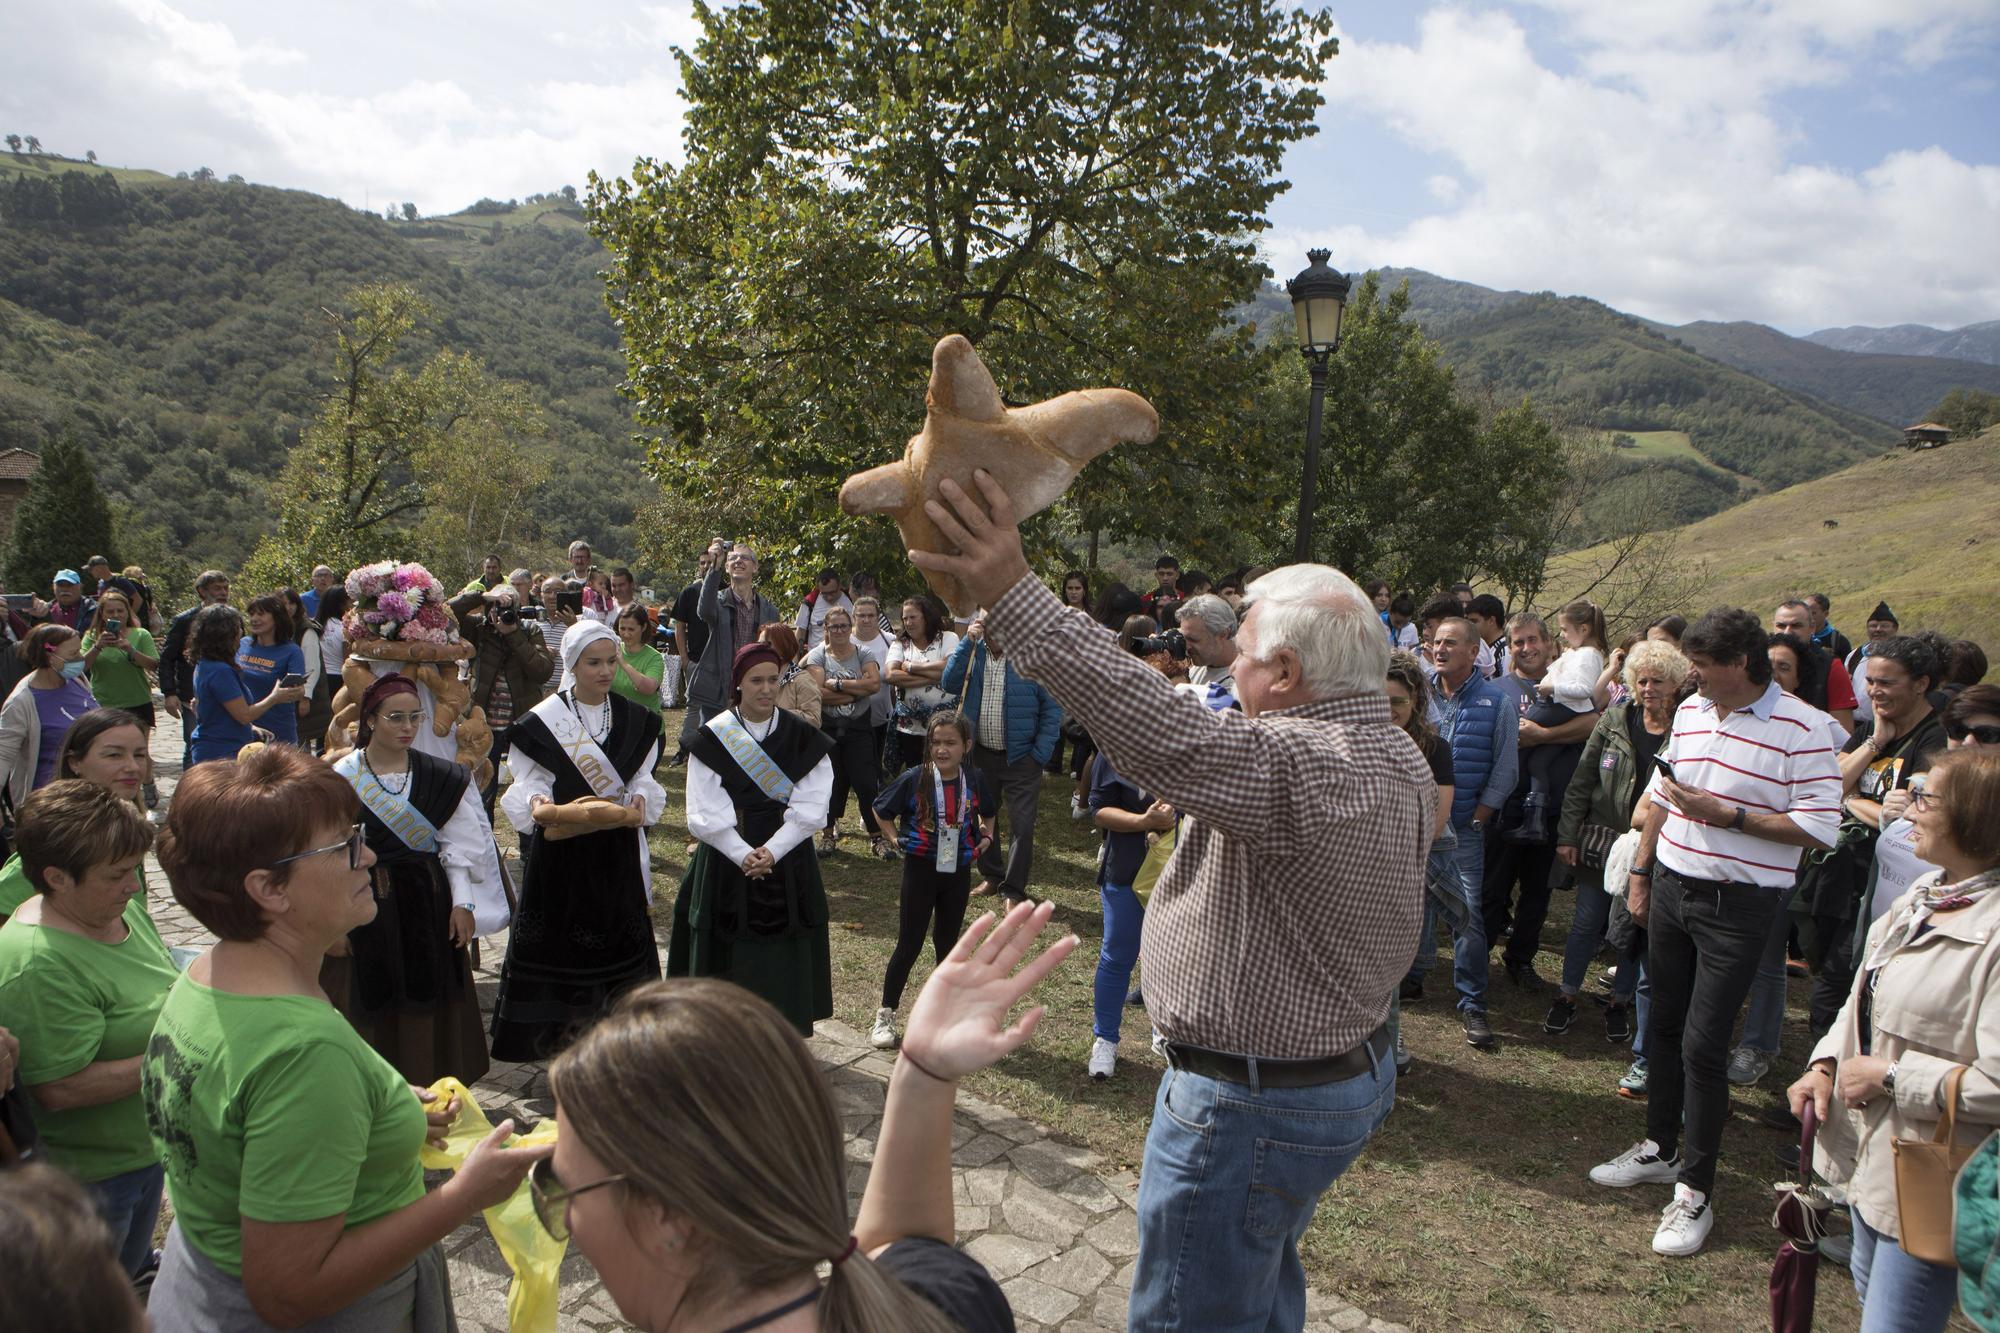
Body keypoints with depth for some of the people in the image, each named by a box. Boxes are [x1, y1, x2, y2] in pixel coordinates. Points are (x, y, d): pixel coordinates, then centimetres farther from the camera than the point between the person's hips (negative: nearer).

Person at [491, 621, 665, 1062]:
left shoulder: (635, 720, 6)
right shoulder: (543, 720, -5)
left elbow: (643, 779, 7)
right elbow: (528, 783, -5)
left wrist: (640, 799, -15)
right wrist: (536, 801, -27)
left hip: (617, 850, 3)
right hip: (560, 849, -3)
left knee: (617, 934, 8)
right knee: (558, 938, 2)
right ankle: (558, 1033, 15)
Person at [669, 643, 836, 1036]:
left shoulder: (802, 738, -1)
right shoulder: (712, 738, -4)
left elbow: (810, 808, -6)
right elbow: (705, 815, -8)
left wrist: (772, 851, -17)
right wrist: (743, 854, -18)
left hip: (788, 863, 1)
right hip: (726, 861, -1)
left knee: (784, 957, 5)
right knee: (730, 952, 4)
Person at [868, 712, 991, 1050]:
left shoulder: (974, 779, -5)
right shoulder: (914, 778, -15)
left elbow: (987, 812, 17)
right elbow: (881, 809, -1)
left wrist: (984, 838, 3)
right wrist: (896, 841, -7)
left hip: (958, 871, 3)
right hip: (921, 869, -3)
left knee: (948, 944, 15)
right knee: (909, 945, 2)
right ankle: (886, 1016, 15)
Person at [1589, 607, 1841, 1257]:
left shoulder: (1799, 729, -14)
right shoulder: (1690, 712, 7)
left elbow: (1821, 827, -17)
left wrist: (1726, 815, -20)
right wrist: (1641, 872, 17)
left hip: (1738, 905, -6)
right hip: (1671, 887, 6)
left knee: (1702, 1044, -4)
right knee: (1664, 1026, 16)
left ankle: (1695, 1189, 9)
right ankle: (1660, 1147, 34)